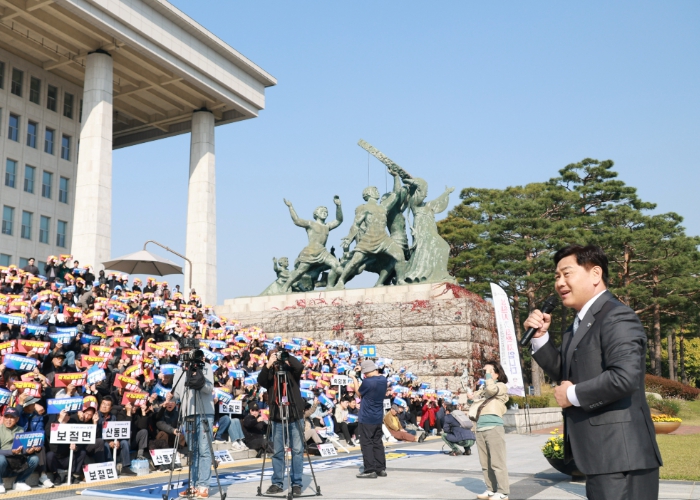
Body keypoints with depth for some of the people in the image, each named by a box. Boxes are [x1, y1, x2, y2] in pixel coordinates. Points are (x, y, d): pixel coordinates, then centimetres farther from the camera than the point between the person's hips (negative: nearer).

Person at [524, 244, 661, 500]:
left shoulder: (616, 317, -16)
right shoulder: (580, 324, 16)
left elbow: (624, 377, -29)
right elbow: (565, 373, 18)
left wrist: (573, 395, -16)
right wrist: (541, 336, 5)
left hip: (619, 456, -10)